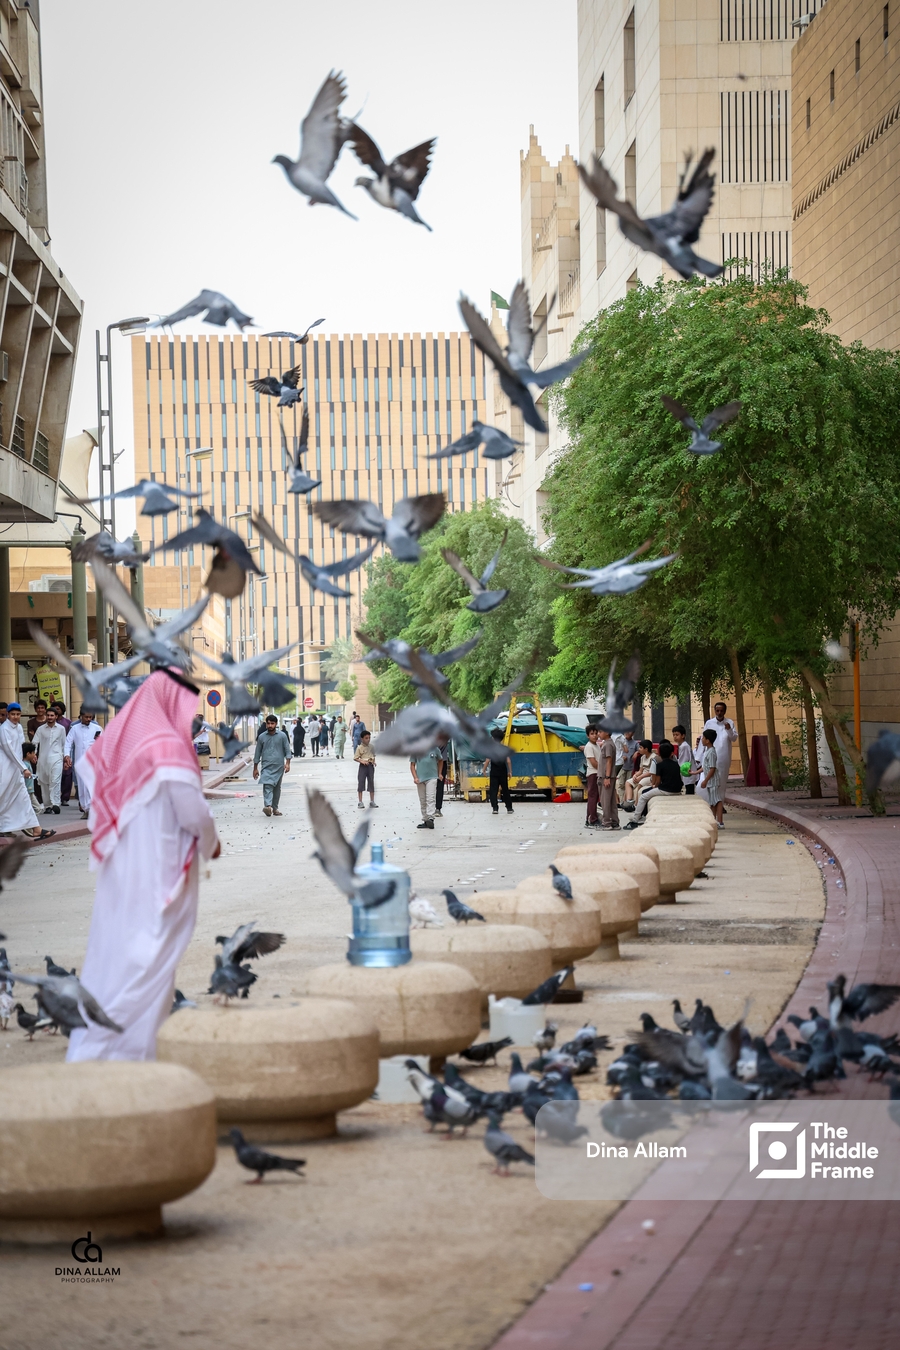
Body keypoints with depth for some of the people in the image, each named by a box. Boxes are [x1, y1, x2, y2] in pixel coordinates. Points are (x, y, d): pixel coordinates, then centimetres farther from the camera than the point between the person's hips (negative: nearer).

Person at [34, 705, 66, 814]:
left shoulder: (61, 729, 8)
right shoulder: (41, 729, 7)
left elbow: (64, 744, 14)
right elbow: (35, 742, 2)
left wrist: (65, 756, 10)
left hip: (56, 758, -2)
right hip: (43, 759, 2)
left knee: (55, 781, -18)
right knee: (44, 783, 5)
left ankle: (55, 804, -25)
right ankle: (47, 806, 12)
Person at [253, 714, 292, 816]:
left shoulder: (282, 736, 2)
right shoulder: (262, 737, 5)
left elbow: (287, 750, 4)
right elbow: (258, 753, 11)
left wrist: (287, 763, -9)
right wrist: (255, 768, 11)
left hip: (279, 766, 1)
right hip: (266, 766, -1)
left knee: (277, 788, 9)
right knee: (267, 785, -18)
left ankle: (275, 808, 19)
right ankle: (267, 806, -34)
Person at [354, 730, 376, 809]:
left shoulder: (371, 746, 7)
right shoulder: (359, 748, -7)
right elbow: (356, 758, -7)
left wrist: (373, 761, 0)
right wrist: (362, 761, -21)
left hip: (370, 766, 4)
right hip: (363, 766, -4)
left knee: (371, 783, 7)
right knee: (361, 783, -4)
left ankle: (372, 801, 15)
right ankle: (360, 802, 1)